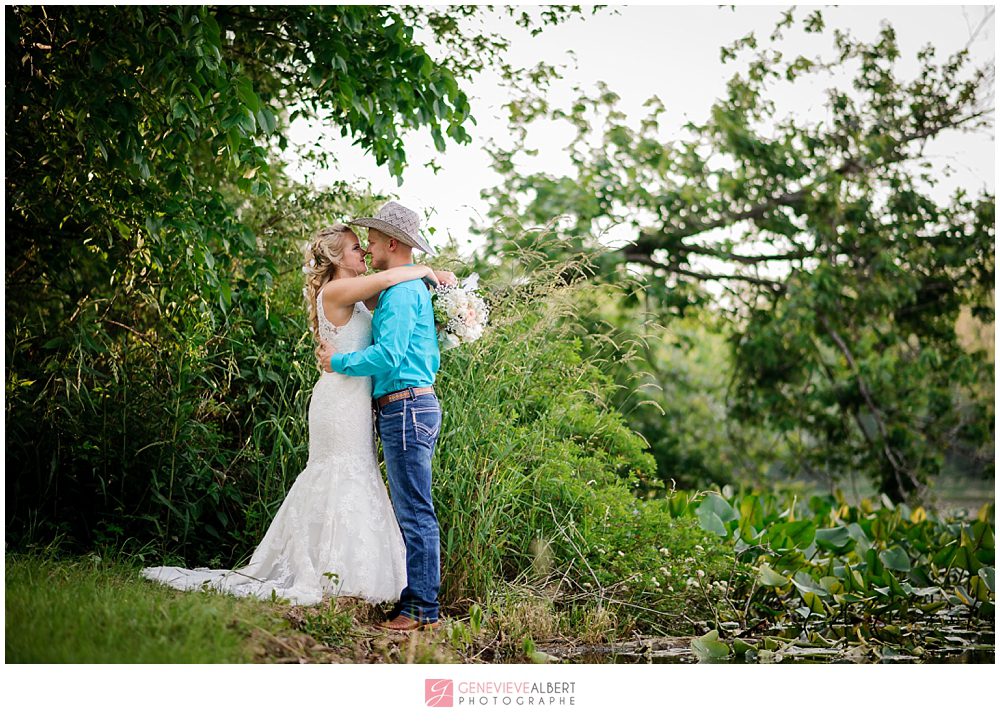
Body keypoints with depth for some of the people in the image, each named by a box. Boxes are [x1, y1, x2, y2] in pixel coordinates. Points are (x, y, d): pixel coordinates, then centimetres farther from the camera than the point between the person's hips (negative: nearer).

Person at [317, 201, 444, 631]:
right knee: (412, 512, 12)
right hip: (418, 406, 11)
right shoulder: (415, 288, 21)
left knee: (415, 514, -8)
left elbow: (388, 354, -22)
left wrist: (339, 361, -8)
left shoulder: (400, 291, -12)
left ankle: (422, 610, -5)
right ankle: (415, 600, 17)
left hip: (406, 410, -11)